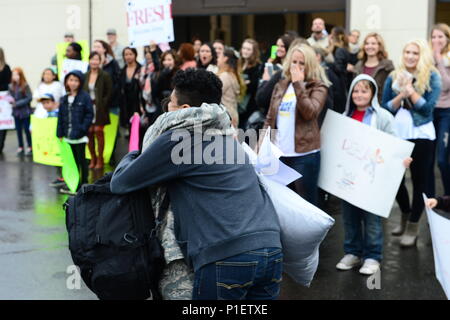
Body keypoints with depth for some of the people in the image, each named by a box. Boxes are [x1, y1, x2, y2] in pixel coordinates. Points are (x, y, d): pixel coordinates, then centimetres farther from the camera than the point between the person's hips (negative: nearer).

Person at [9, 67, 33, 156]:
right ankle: (20, 147, 22)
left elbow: (29, 98, -16)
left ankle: (30, 147, 17)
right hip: (16, 112, 5)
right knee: (18, 130, 12)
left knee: (27, 129, 4)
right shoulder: (11, 86, 0)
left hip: (25, 111, -5)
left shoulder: (25, 86, -14)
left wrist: (17, 103, -18)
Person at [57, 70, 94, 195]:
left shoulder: (84, 97, -7)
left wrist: (82, 129, -16)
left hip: (80, 136, -6)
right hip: (68, 136, 6)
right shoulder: (64, 99, 10)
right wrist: (60, 133, 5)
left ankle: (83, 185, 9)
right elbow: (60, 117, 12)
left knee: (81, 160, 2)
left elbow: (90, 114, -9)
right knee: (73, 161, 13)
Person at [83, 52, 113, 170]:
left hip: (100, 109, -4)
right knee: (89, 132, 2)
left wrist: (102, 104, -12)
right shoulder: (85, 76, 8)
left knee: (98, 131, -3)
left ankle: (100, 159, 6)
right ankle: (93, 159, 14)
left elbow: (109, 93, -5)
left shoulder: (105, 76, -4)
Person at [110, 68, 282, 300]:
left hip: (226, 257, -7)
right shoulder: (229, 138, 22)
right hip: (272, 249, 7)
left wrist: (131, 157, 29)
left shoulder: (176, 139, 0)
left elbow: (119, 184, 6)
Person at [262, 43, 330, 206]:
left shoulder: (318, 87, -1)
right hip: (279, 153, 5)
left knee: (306, 203, 0)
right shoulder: (281, 85, 13)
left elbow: (310, 113, -19)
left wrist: (298, 84, -17)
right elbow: (270, 119, 16)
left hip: (304, 154, -5)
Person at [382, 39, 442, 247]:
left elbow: (427, 108, -12)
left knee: (419, 180, 3)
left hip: (420, 135, -3)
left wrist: (410, 90, -16)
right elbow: (385, 108, 3)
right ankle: (405, 215, 35)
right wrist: (401, 95, -13)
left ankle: (413, 227, 12)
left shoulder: (432, 77, -4)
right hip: (396, 135, 4)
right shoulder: (393, 77, 5)